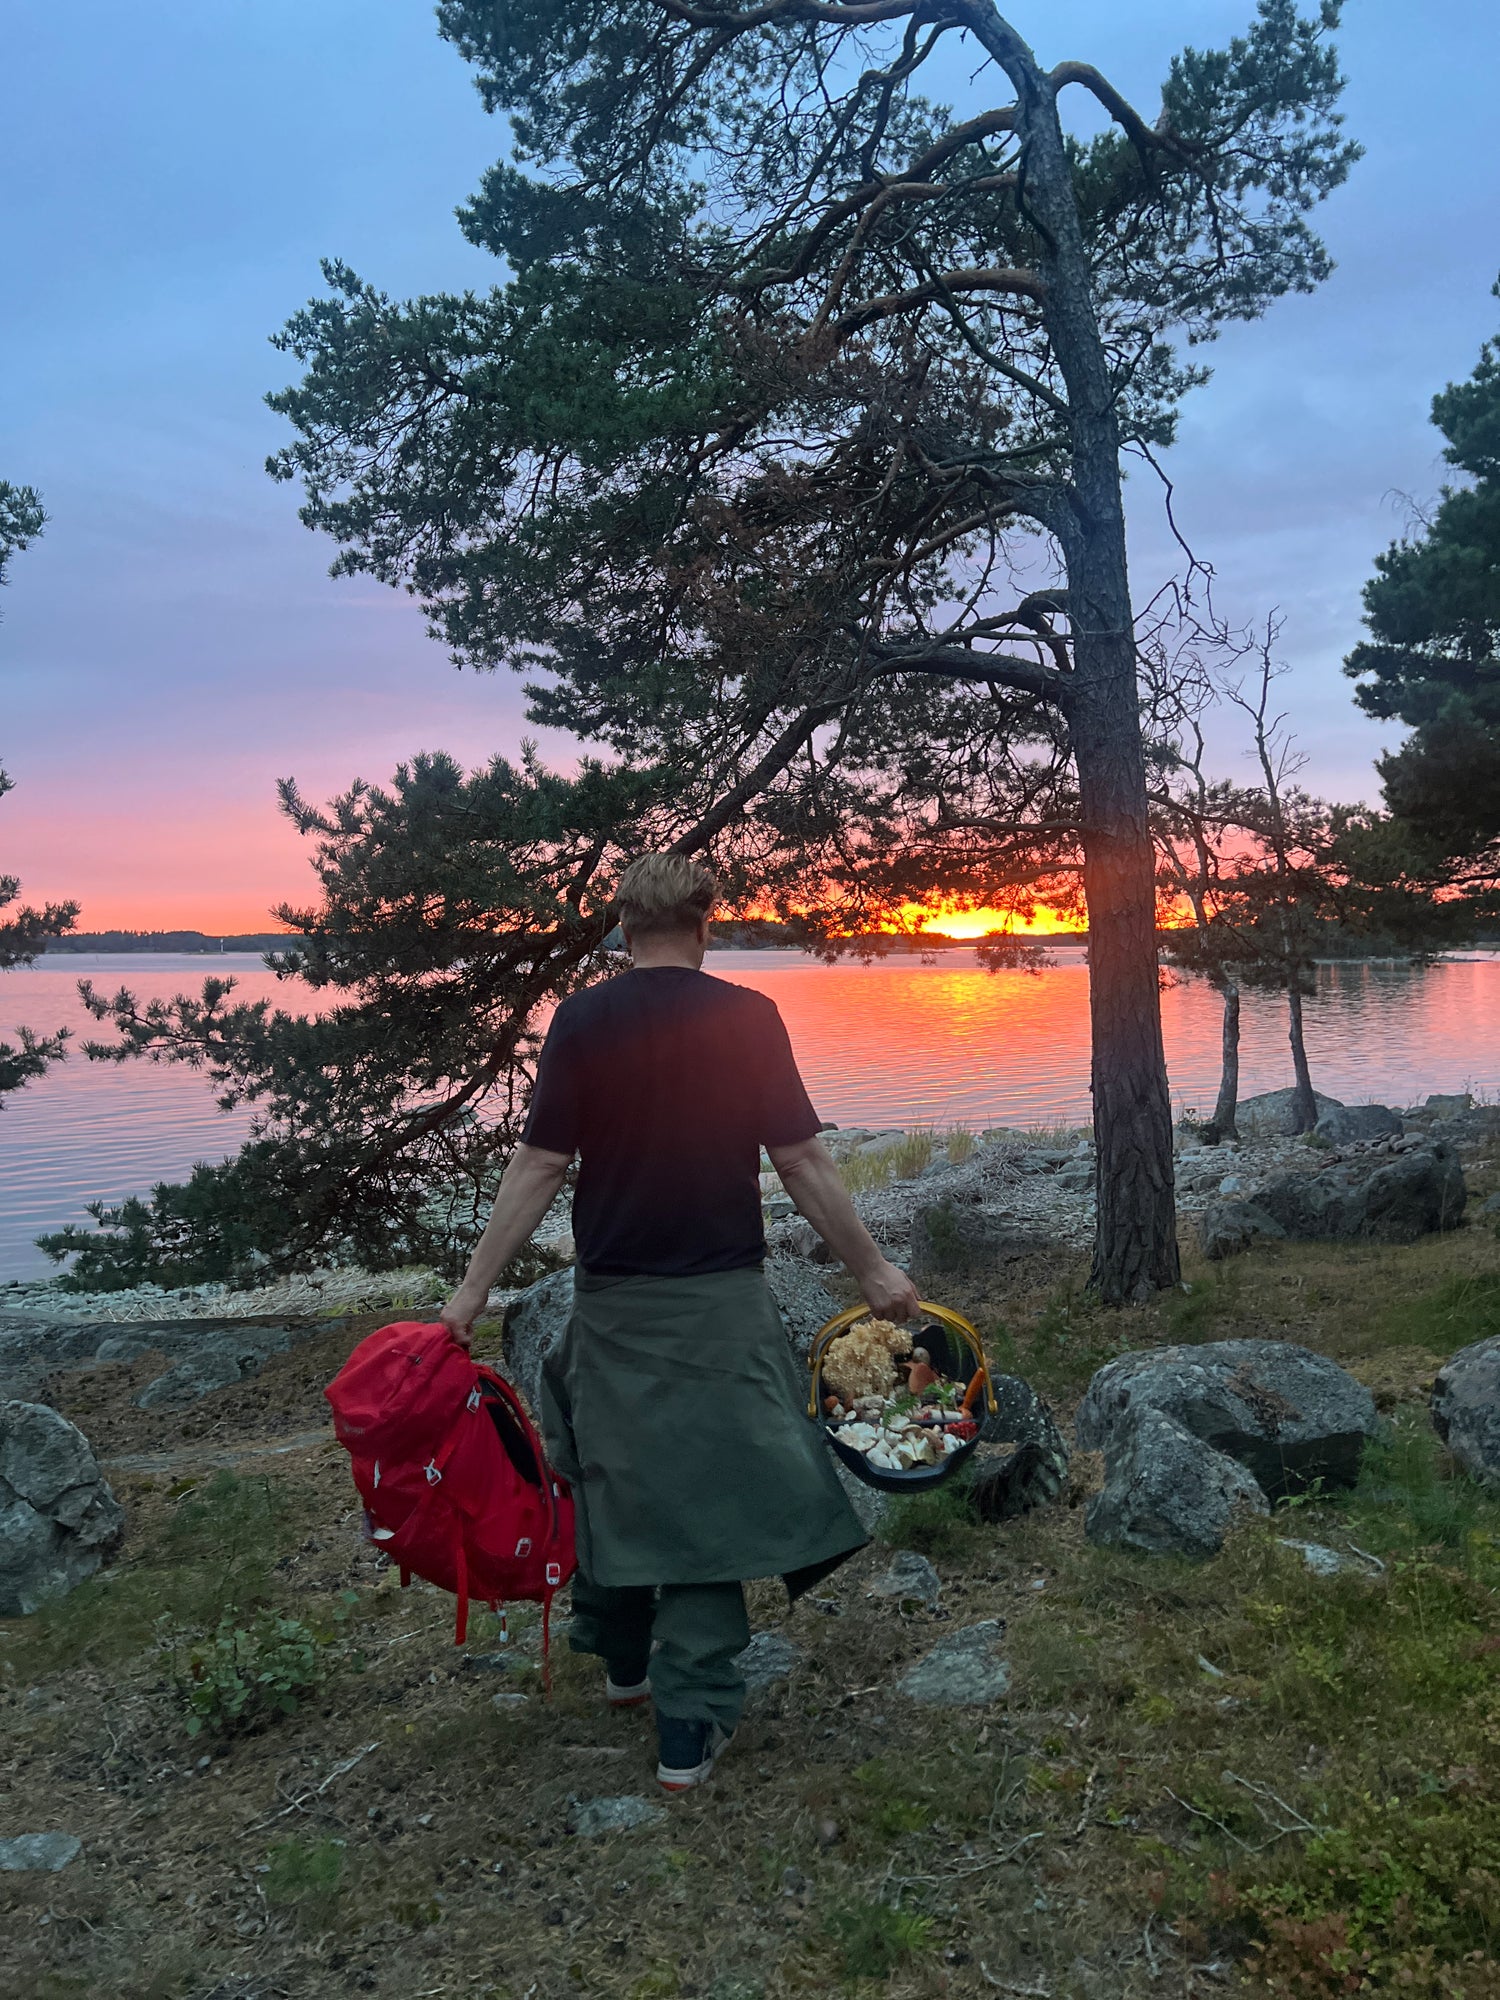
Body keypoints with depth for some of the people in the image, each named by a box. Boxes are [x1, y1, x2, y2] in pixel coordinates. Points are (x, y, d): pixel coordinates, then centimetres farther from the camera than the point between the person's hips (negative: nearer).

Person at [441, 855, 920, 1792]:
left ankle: (624, 1656, 38)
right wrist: (873, 1270, 3)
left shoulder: (581, 1021, -5)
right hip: (721, 1300, -1)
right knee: (708, 1488, 7)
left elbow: (540, 1165, -8)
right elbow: (802, 1160, -7)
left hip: (612, 1300, 2)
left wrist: (475, 1286, -1)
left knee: (612, 1471, 20)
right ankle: (690, 1721, 11)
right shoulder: (747, 1017, -7)